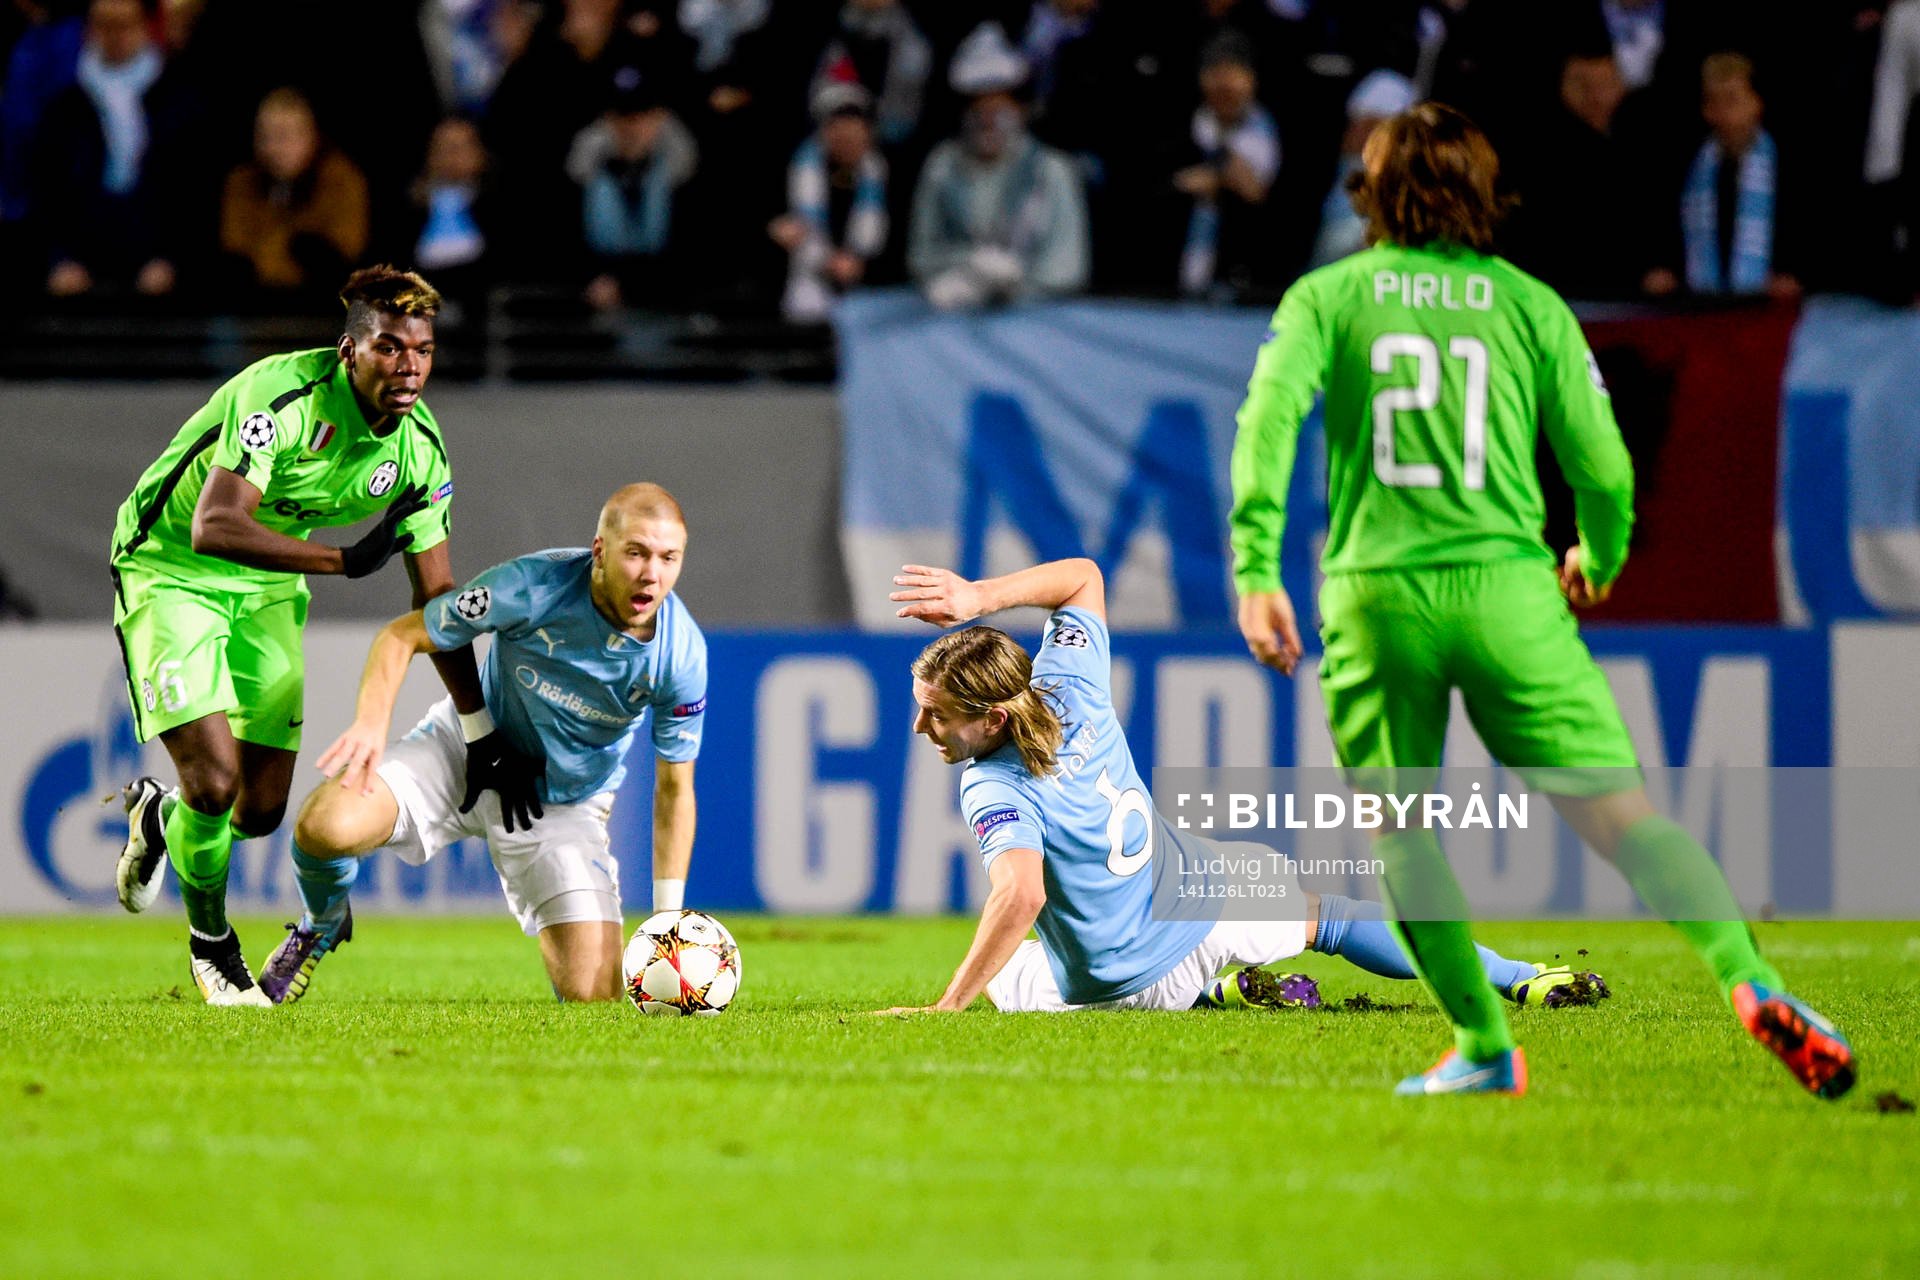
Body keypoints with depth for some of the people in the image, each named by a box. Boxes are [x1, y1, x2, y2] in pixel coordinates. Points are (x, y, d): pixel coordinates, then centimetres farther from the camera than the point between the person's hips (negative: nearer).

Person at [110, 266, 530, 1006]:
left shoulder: (420, 447, -10)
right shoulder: (282, 396, -31)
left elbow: (435, 599, 0)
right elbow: (213, 527, -41)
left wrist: (481, 734, 1)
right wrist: (344, 560, -45)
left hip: (269, 586, 6)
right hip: (171, 571, -6)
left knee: (262, 809, 2)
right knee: (215, 778, -17)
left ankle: (159, 816, 37)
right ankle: (209, 943, 11)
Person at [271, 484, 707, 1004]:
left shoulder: (682, 654, -21)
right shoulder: (533, 585, -27)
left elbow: (674, 787, -8)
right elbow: (402, 636, -16)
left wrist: (668, 921, -11)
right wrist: (371, 723, -35)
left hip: (567, 803, 1)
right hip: (467, 750, -1)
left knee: (592, 998, -15)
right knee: (325, 826, -29)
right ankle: (321, 928, 9)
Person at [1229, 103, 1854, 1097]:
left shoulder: (1326, 296, 10)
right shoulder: (1530, 305, 11)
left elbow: (1271, 411, -7)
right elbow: (1602, 464, 9)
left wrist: (1258, 570, -11)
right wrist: (1599, 560, 29)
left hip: (1375, 594, 0)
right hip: (1504, 583, 0)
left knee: (1399, 835, 15)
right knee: (1620, 810, -3)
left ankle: (1484, 1047, 11)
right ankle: (1749, 983, -20)